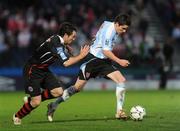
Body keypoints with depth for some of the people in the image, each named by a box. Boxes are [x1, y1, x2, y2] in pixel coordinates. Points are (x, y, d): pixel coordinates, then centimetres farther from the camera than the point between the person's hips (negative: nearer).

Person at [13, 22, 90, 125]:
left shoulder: (60, 41, 1)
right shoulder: (55, 43, -27)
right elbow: (66, 63, -32)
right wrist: (81, 56, -23)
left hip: (43, 70, 9)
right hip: (32, 71, -9)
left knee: (58, 91, -3)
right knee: (36, 102, -9)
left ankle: (31, 100, 15)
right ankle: (17, 117, 18)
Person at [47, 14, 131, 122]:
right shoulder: (109, 30, -20)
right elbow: (106, 51, -25)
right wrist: (119, 61, -28)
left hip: (104, 61, 8)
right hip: (93, 59, -8)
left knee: (122, 80, -10)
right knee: (78, 87, -2)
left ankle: (119, 111, -8)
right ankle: (54, 105, 14)